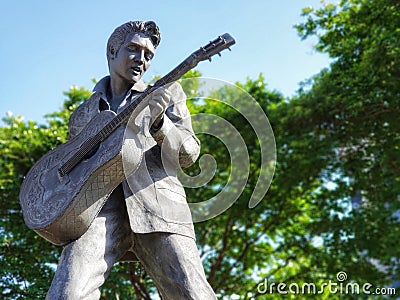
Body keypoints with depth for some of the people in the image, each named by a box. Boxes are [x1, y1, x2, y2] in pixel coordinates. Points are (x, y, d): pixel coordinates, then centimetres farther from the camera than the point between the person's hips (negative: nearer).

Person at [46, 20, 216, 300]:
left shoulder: (167, 94, 20)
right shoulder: (83, 114, 26)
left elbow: (188, 155, 7)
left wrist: (158, 122, -11)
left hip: (158, 203, -1)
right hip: (100, 205, 1)